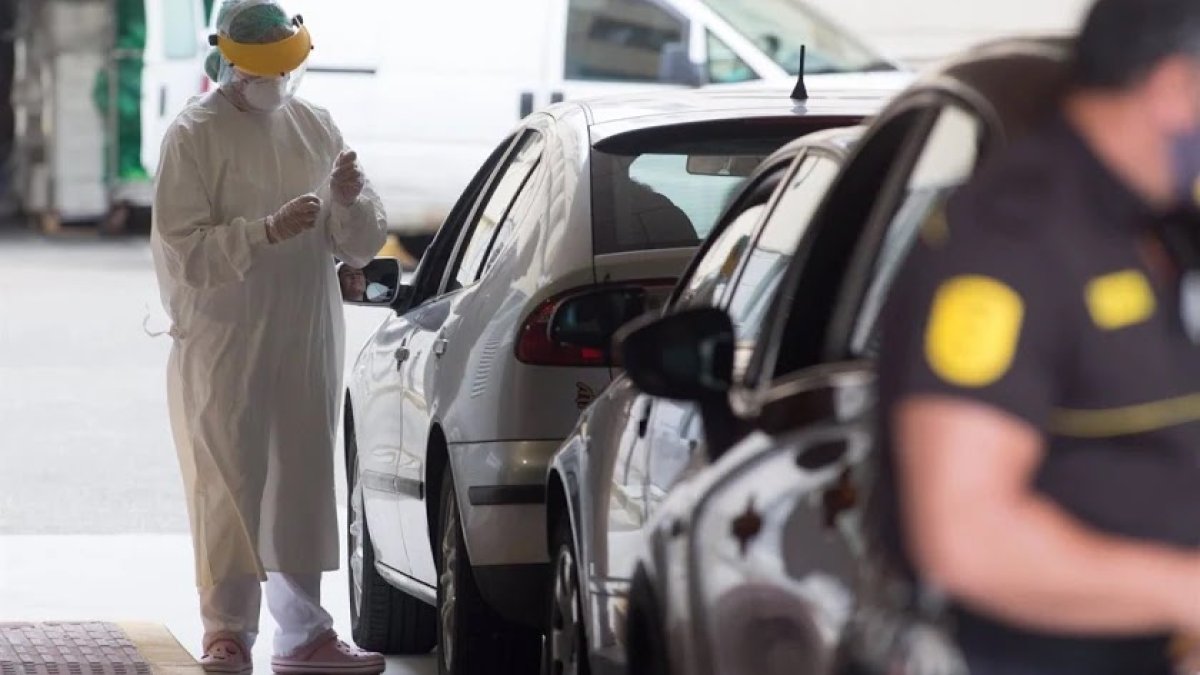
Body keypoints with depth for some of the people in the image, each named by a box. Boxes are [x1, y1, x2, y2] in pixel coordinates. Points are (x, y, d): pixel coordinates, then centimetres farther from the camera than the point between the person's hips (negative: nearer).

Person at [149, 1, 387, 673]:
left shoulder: (317, 127, 10)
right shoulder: (195, 137, -5)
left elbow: (363, 247, 12)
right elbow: (184, 251, -13)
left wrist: (350, 202, -9)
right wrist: (269, 230, -24)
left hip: (308, 344, 5)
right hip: (223, 345, -5)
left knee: (303, 488, 10)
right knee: (230, 488, -6)